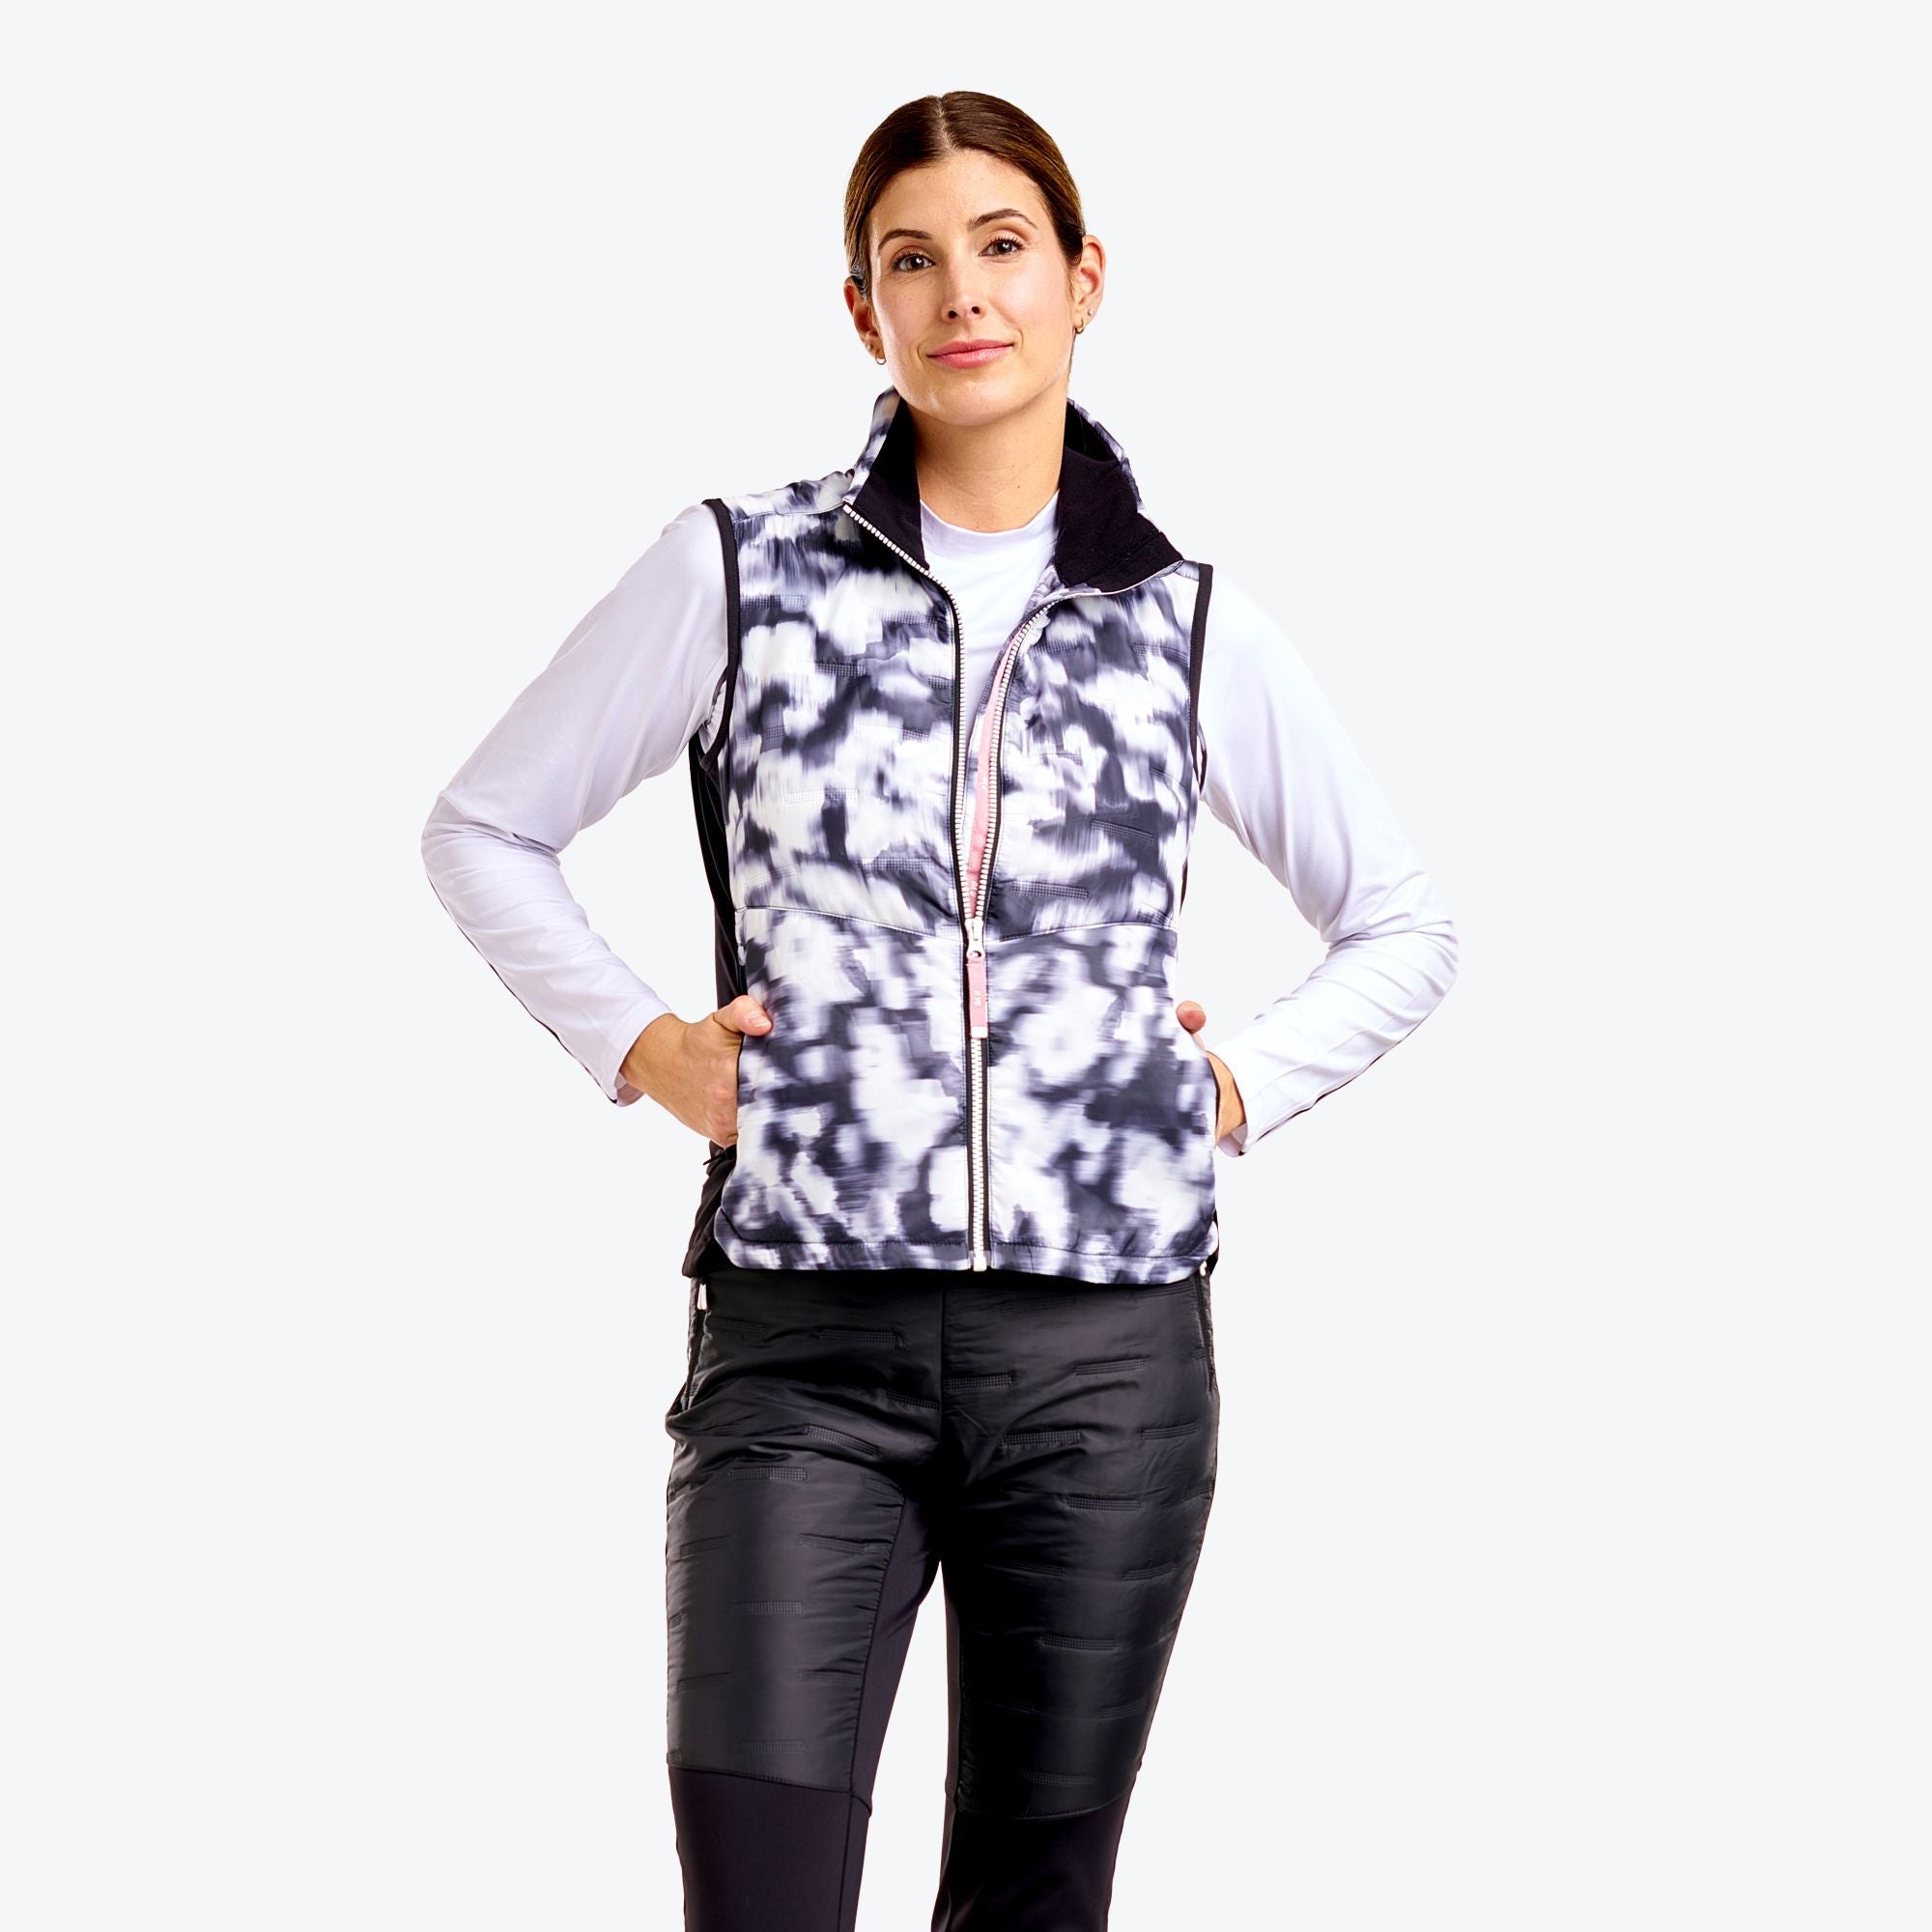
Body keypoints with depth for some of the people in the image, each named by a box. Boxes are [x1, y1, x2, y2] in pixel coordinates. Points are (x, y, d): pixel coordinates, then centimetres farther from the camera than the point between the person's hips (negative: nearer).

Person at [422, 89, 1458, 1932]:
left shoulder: (1191, 623, 6)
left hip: (1106, 1354, 2)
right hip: (807, 1354, -1)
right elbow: (484, 830, 12)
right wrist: (642, 1045, 1)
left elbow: (1403, 927, 18)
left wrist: (1247, 1086, 4)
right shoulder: (741, 571, 2)